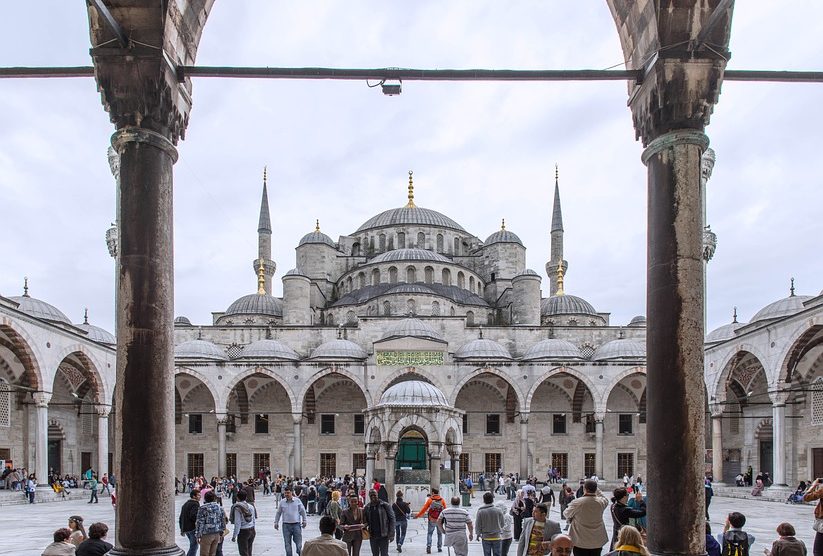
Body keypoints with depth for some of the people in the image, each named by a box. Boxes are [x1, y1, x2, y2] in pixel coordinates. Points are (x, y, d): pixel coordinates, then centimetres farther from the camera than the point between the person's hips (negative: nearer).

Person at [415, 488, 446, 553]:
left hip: (432, 520, -2)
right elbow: (445, 510, 4)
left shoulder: (430, 500, -5)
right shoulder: (442, 500, 1)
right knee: (440, 534, 16)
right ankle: (439, 548, 16)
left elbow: (424, 508, -3)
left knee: (429, 533, 7)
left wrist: (418, 515, 7)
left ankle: (428, 546, -11)